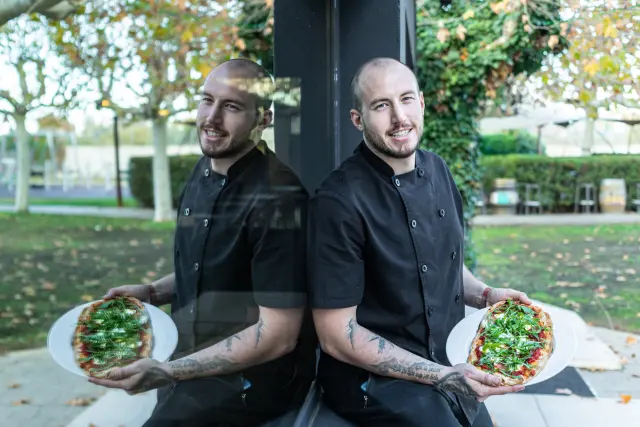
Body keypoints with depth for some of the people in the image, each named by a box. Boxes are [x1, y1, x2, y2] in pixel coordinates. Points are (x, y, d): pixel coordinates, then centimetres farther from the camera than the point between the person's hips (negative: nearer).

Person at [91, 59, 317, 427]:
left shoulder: (279, 198, -24)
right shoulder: (205, 170, 2)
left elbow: (278, 334, -24)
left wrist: (168, 372, -27)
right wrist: (151, 293, 0)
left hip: (254, 375, -8)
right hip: (198, 361, 8)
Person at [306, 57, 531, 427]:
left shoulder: (437, 171, 1)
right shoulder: (339, 201, -22)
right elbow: (337, 335, -20)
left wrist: (486, 295, -4)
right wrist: (442, 376, -22)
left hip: (448, 366, 7)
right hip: (376, 378, -6)